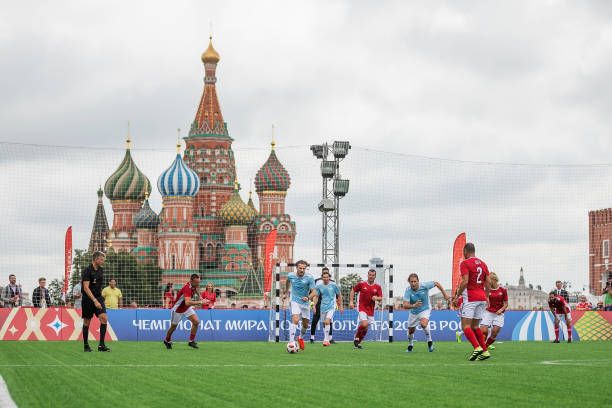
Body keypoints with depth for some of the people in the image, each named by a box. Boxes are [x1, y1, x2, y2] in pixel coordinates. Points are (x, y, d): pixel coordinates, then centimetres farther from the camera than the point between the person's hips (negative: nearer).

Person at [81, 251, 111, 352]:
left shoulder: (100, 270, 9)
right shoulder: (87, 271, -14)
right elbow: (86, 288, -20)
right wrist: (95, 301, -27)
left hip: (98, 298, 6)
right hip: (88, 299, -6)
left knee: (104, 318, -10)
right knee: (87, 322, 4)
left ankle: (101, 345, -9)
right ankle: (86, 345, 16)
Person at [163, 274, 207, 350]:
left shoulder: (193, 286, -11)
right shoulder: (187, 288, -37)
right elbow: (187, 302, -52)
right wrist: (200, 302, -50)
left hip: (187, 309, 7)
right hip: (178, 309, -7)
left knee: (196, 322, -13)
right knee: (173, 327, 12)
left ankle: (191, 341, -2)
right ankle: (167, 341, 39)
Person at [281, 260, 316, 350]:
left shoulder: (309, 277, -13)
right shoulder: (291, 275, -5)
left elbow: (313, 291, -16)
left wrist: (308, 298, -35)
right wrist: (285, 293, 27)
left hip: (305, 303, 2)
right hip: (295, 301, -1)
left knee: (305, 325, 12)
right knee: (295, 320, -24)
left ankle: (300, 338, 42)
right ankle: (291, 342, -28)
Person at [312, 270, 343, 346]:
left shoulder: (333, 285, -5)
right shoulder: (319, 286, 0)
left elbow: (339, 296, 4)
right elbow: (316, 297, 9)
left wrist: (341, 306, 3)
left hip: (331, 306, -4)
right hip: (323, 306, 4)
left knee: (327, 322, -20)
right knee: (324, 323, 9)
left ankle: (326, 340, -19)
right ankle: (327, 340, 23)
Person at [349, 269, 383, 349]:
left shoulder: (378, 287, 4)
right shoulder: (361, 284, -2)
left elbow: (380, 298, 2)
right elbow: (353, 291, 9)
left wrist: (376, 298, -21)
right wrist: (351, 302, 1)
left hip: (371, 310, 4)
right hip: (362, 308, -4)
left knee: (366, 328, 4)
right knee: (364, 325, -22)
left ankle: (358, 343, 20)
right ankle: (356, 337, 3)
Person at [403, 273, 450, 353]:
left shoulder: (424, 286, -24)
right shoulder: (408, 291, -24)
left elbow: (436, 284, -5)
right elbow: (405, 305, -33)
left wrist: (445, 295, -2)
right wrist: (413, 305, -53)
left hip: (425, 310, -2)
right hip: (413, 312, 2)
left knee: (423, 324, -31)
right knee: (411, 331, 13)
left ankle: (429, 341, -8)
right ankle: (410, 346, 43)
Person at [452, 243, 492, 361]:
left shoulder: (465, 263, -7)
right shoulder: (482, 264, 14)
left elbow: (465, 281, -16)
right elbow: (488, 282, 10)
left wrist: (457, 297, -10)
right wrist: (486, 297, 18)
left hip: (470, 298, -7)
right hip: (482, 298, 7)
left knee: (465, 326, -6)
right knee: (475, 326, 14)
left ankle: (477, 347, -25)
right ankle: (485, 351, 5)